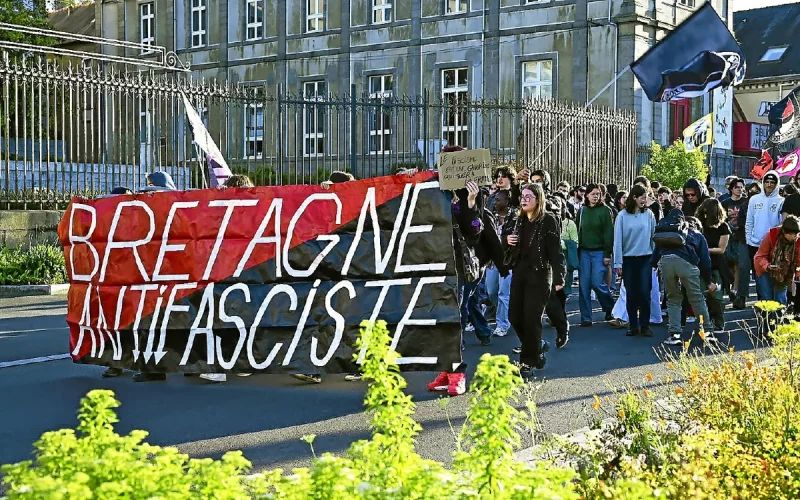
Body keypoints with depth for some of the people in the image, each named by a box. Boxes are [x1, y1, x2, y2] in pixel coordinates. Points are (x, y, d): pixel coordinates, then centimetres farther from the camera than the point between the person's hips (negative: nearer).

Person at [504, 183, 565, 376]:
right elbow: (507, 233, 26)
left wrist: (559, 277, -21)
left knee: (531, 318, -5)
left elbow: (556, 250, -14)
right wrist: (507, 240, 1)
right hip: (519, 272, 7)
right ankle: (538, 347, 28)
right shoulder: (519, 220, 12)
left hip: (539, 273, -7)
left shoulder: (548, 220, -8)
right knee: (514, 316, 6)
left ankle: (528, 361, 4)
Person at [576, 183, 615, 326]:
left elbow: (609, 233, -5)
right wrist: (577, 252, 5)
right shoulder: (582, 210, 9)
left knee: (597, 282, -9)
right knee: (584, 285, 0)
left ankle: (610, 308, 18)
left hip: (599, 251, -3)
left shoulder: (605, 210, -1)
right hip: (584, 251, 3)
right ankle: (585, 318, 6)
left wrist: (607, 254, -11)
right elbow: (578, 231, 11)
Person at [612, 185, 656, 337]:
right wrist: (617, 263, -5)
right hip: (628, 259, 0)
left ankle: (645, 325, 7)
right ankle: (633, 326, 16)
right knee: (631, 294, 7)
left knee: (644, 293, -2)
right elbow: (617, 239, -3)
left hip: (645, 258, 0)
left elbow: (654, 236, 4)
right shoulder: (622, 216, -4)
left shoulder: (649, 214, 0)